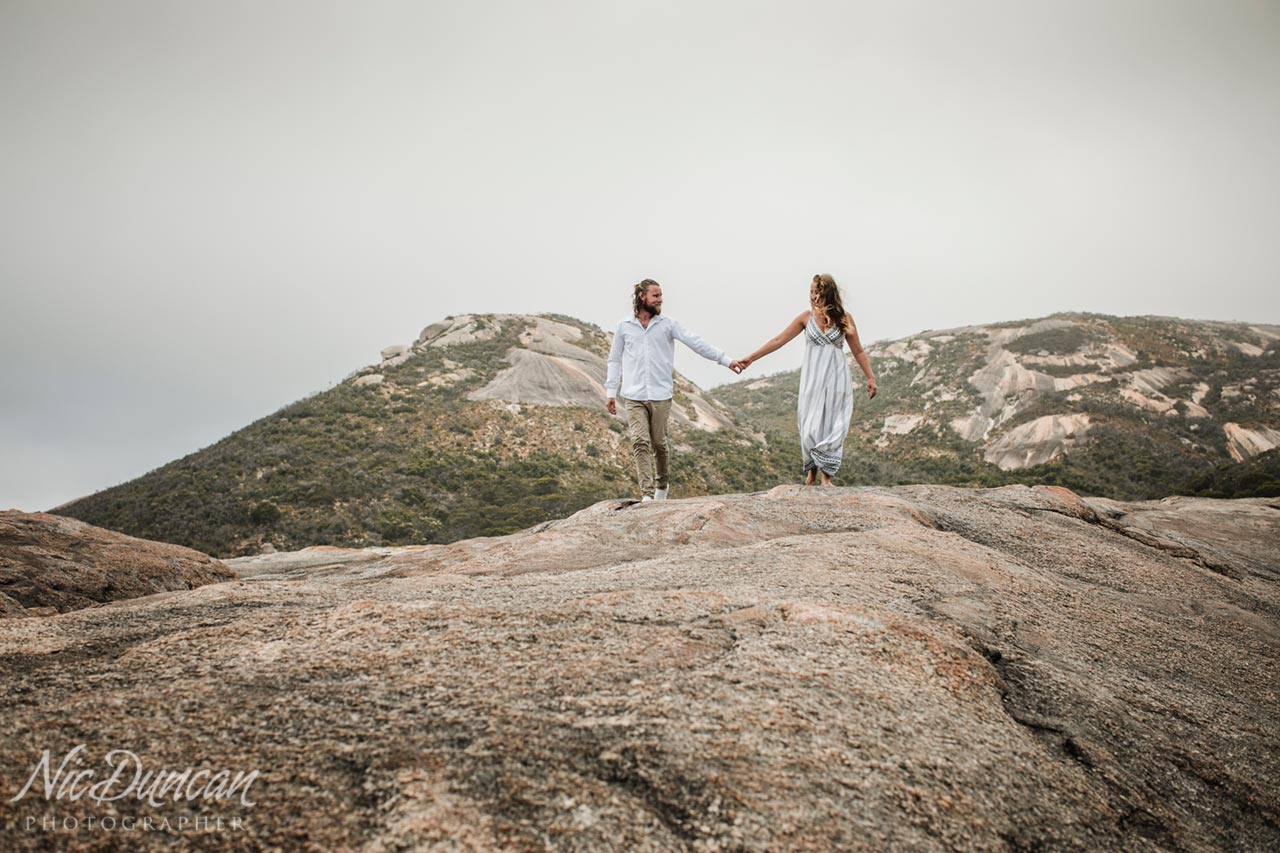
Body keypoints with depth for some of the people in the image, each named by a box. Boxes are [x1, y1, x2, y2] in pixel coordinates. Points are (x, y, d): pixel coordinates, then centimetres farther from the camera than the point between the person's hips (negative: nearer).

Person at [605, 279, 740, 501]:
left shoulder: (667, 324, 3)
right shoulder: (624, 326, 5)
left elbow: (696, 343, -2)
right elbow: (615, 361, 12)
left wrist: (725, 360, -8)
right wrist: (610, 392, 8)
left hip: (661, 396, 0)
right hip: (633, 397, 0)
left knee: (659, 443, 8)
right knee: (640, 443, -9)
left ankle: (662, 484, 31)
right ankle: (647, 494, -10)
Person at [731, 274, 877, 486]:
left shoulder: (843, 319, 1)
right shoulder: (806, 317, 2)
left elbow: (858, 351, 8)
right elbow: (778, 340, 2)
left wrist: (870, 377, 1)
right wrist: (750, 358, -1)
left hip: (836, 380, 0)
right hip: (812, 380, 0)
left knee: (832, 428, -1)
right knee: (810, 428, -1)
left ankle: (826, 477, 4)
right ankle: (811, 471, 18)